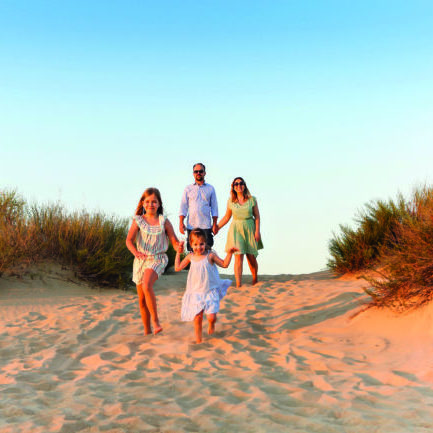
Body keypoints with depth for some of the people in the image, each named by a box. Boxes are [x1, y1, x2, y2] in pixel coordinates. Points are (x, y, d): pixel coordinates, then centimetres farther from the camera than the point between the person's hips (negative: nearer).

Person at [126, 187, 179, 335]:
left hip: (157, 259, -3)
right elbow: (129, 240, -12)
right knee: (141, 299, 8)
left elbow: (174, 241, -1)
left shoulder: (164, 222, 0)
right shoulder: (138, 221, 0)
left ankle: (155, 321, -20)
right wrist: (136, 252, -32)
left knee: (147, 286, -31)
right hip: (141, 260, 3)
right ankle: (147, 331, 23)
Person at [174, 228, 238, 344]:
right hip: (196, 293, 2)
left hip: (210, 292, -2)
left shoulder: (210, 255, -4)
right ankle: (198, 340, 16)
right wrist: (178, 253, 11)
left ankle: (211, 325, 25)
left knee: (211, 316, -12)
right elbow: (178, 268, 12)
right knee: (197, 318, 1)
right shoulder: (190, 257, 3)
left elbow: (224, 264, 3)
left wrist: (229, 253, -9)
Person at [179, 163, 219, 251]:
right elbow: (183, 207, 9)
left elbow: (214, 208, 10)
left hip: (206, 226, 0)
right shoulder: (188, 189, 11)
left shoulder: (210, 188, 11)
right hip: (191, 226, 1)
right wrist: (181, 223, -2)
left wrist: (214, 224, 1)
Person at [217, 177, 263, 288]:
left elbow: (257, 216, 2)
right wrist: (216, 228, 9)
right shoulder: (231, 201, 3)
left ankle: (255, 280, 30)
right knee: (238, 257, -12)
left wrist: (257, 231, -6)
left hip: (250, 229, 0)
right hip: (236, 230, 0)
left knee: (251, 257, 4)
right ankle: (238, 285, -15)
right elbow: (226, 217, 12)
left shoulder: (252, 200, 0)